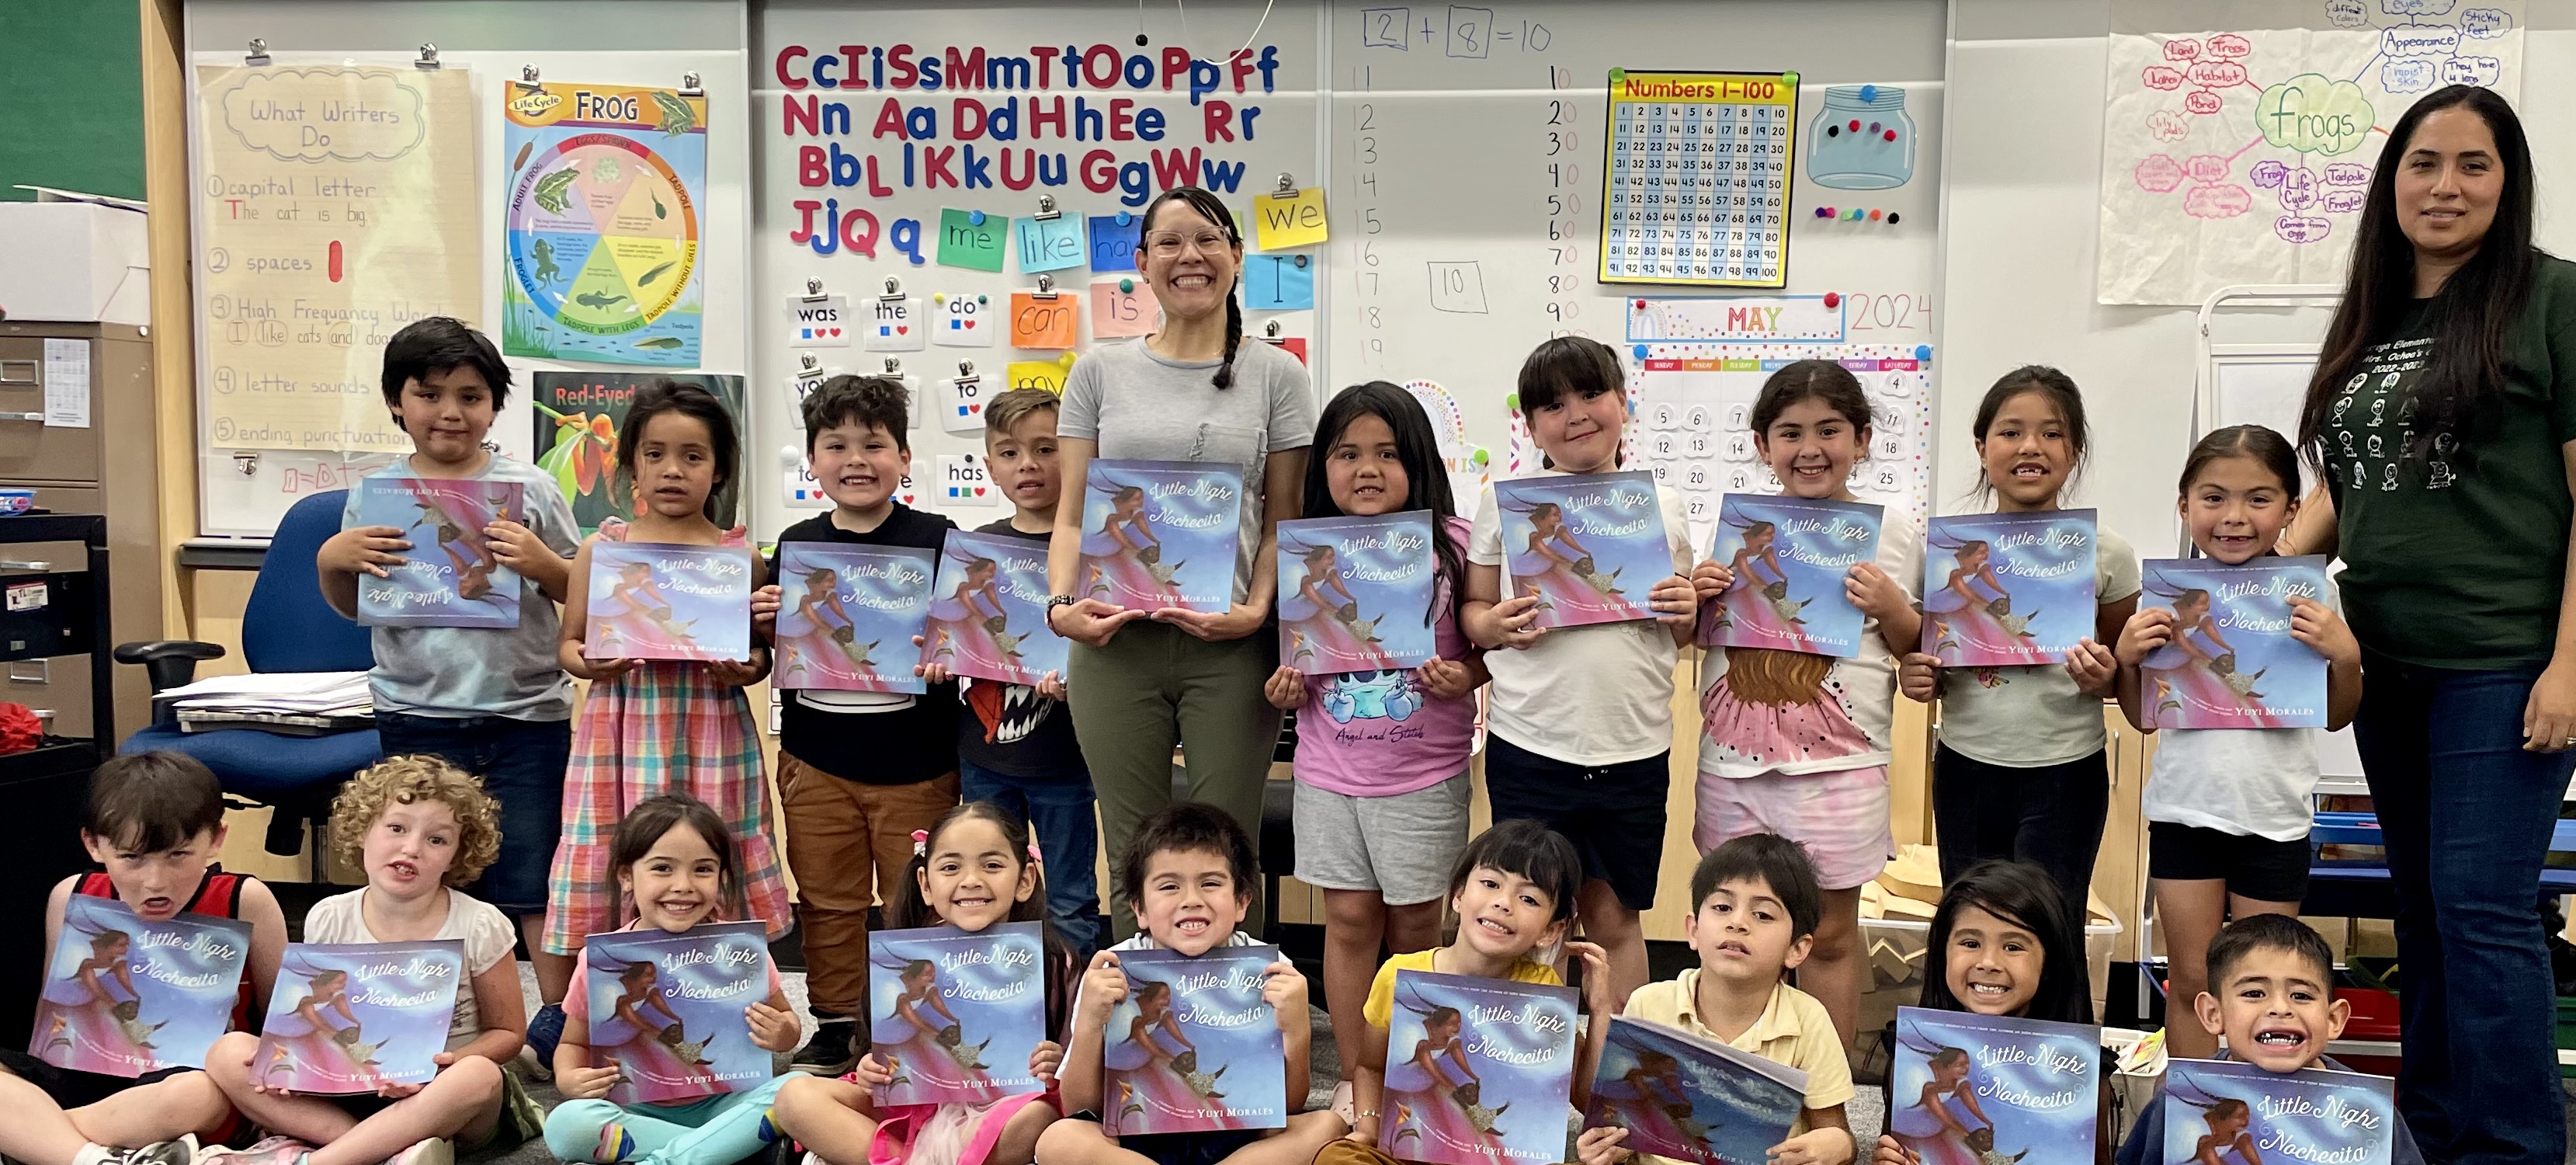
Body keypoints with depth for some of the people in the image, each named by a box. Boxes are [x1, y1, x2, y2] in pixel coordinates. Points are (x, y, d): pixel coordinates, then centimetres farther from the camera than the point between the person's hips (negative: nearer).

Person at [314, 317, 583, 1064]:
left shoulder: (530, 489, -1)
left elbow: (584, 593, 3)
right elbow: (348, 607, 14)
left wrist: (541, 563, -16)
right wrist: (332, 560, -5)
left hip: (526, 713, -2)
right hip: (418, 716, 2)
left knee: (536, 876, 4)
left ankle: (558, 1019, 17)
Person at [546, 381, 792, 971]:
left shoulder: (739, 556, 4)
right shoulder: (603, 548, 6)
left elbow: (763, 647, 11)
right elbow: (567, 643, 10)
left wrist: (751, 668, -10)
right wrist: (590, 662, -11)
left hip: (711, 737, 0)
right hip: (625, 733, 1)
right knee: (619, 858, -1)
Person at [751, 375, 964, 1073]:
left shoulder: (935, 540, -4)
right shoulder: (797, 544, 6)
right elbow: (772, 647, 15)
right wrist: (762, 621, -6)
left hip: (914, 758, -3)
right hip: (815, 755, 3)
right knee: (827, 900, 12)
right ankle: (835, 1026, 26)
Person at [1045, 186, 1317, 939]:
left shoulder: (1276, 375, 6)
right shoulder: (1099, 373, 10)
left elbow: (1283, 519, 4)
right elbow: (1072, 513, 8)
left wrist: (1256, 610, -12)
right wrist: (1061, 604, -9)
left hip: (1228, 645, -1)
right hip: (1115, 641, 2)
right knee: (1134, 854, 8)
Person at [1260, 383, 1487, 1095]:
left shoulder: (1451, 544, -6)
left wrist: (1465, 676, -19)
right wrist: (1286, 687, -5)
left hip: (1424, 774, -2)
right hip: (1330, 772, 2)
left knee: (1415, 923, 9)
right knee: (1350, 919, 8)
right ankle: (1355, 1078, 22)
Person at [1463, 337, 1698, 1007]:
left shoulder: (1662, 508, 7)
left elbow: (1681, 637, 15)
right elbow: (1472, 609, 6)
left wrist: (1688, 613, -6)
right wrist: (1493, 626, -15)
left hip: (1634, 748, 2)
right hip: (1531, 746, -1)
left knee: (1616, 918, 12)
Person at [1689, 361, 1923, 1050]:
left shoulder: (1893, 537, 1)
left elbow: (1921, 652, 6)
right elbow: (1699, 636, 17)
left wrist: (1892, 609, -12)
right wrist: (1694, 598, -3)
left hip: (1838, 766, -2)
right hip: (1735, 757, 2)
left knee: (1831, 934, 7)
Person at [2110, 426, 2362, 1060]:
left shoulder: (2309, 594, -3)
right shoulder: (2168, 594, -1)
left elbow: (2336, 717, 4)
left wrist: (2346, 656, -13)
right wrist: (2126, 659, -10)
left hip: (2273, 817, -1)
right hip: (2184, 810, 1)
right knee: (2190, 981, 9)